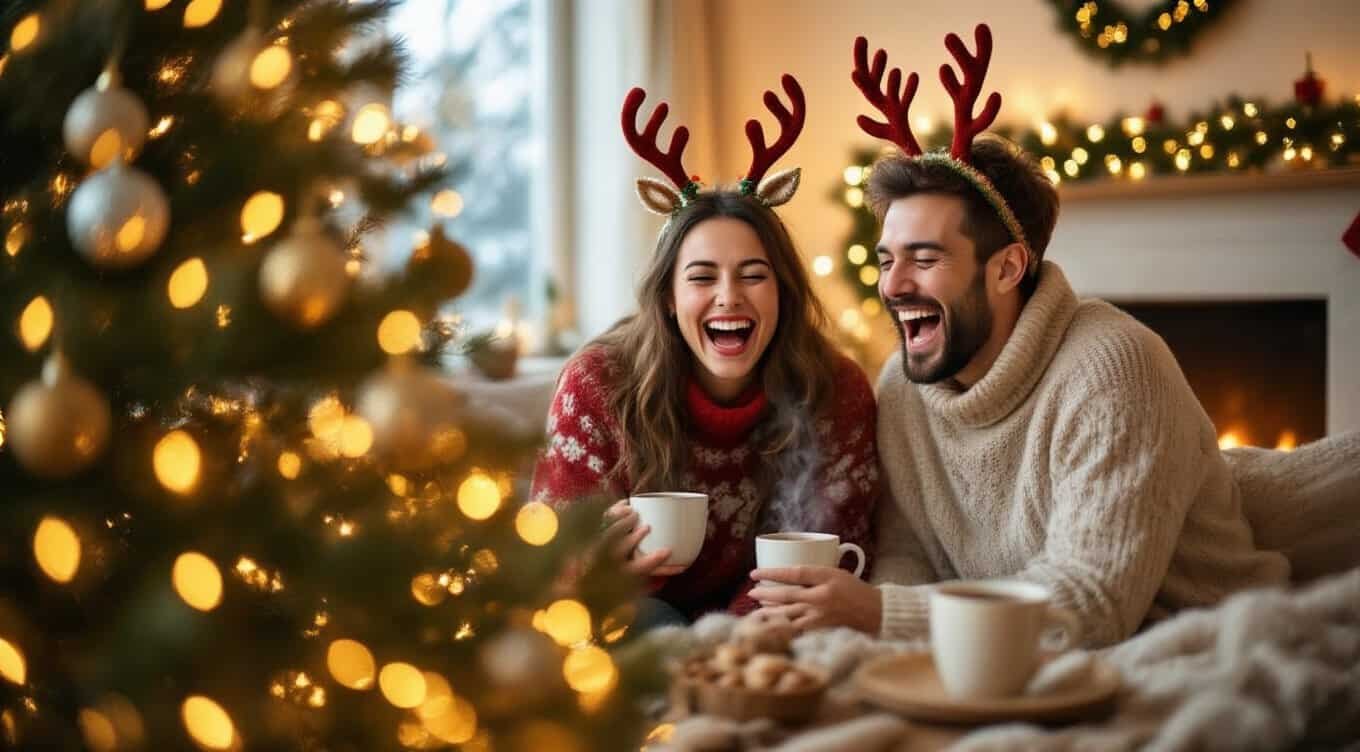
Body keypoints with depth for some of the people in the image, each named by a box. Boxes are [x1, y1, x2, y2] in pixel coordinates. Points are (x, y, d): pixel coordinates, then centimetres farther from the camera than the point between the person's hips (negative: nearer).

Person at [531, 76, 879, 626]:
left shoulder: (838, 393, -13)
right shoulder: (597, 384, -16)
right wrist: (600, 558, -36)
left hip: (750, 628, 3)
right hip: (631, 615, -2)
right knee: (644, 623, -33)